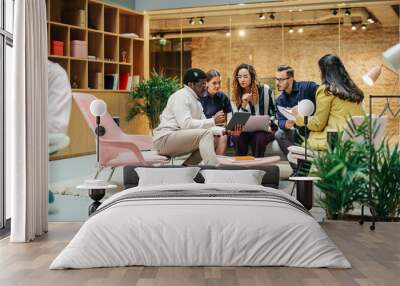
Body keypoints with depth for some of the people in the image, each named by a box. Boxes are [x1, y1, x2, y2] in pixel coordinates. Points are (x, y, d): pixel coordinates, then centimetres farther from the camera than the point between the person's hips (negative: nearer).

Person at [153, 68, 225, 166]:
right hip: (165, 139, -10)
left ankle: (188, 166, 0)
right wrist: (213, 121, -23)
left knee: (214, 140, 5)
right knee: (206, 134, -24)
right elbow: (186, 124, -24)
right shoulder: (181, 96, -11)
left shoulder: (195, 100, 18)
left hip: (180, 138, 10)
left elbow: (202, 124, 13)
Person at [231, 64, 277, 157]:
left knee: (258, 138, -35)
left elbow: (274, 111, 4)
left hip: (265, 130, -2)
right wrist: (244, 104, -16)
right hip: (247, 130, 2)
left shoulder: (265, 90, -6)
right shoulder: (237, 95, 3)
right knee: (237, 136, -29)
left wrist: (271, 127, -8)